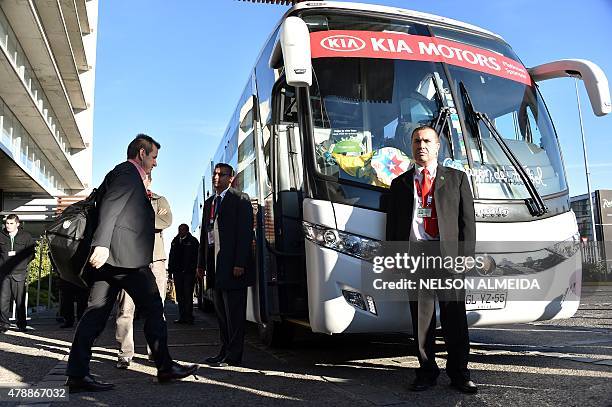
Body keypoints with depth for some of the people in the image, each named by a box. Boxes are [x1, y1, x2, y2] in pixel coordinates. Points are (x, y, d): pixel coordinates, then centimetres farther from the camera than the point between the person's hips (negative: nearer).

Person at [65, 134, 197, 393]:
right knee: (153, 309, 0)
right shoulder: (128, 172, -5)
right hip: (126, 256, -10)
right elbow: (110, 206, -19)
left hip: (110, 256, 10)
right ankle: (165, 367, 8)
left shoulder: (121, 173, 24)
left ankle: (77, 374, 6)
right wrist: (102, 243, -27)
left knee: (96, 313, 6)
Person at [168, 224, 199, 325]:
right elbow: (171, 256, 16)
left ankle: (188, 317, -1)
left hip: (189, 272, -5)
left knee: (188, 295, -5)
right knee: (180, 296, 8)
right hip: (177, 272, 5)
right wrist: (170, 270, 9)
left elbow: (197, 256, -4)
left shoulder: (193, 241, 0)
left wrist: (194, 269, -12)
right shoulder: (175, 241, 15)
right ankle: (182, 317, 14)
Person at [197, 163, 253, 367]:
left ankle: (233, 356, 1)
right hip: (215, 265, 8)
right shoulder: (209, 203, 21)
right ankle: (225, 351, 21)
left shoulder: (240, 199, -2)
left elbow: (246, 233, -10)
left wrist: (240, 263, -17)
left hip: (232, 265, -8)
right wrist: (202, 263, 15)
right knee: (221, 312, 12)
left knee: (234, 312, -4)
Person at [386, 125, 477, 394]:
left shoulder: (457, 179, 13)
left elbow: (467, 219, 7)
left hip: (448, 254, -1)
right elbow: (392, 224, 14)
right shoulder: (400, 184, 16)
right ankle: (426, 372, 16)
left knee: (455, 316, 0)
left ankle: (459, 374, 11)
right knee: (421, 317, 5)